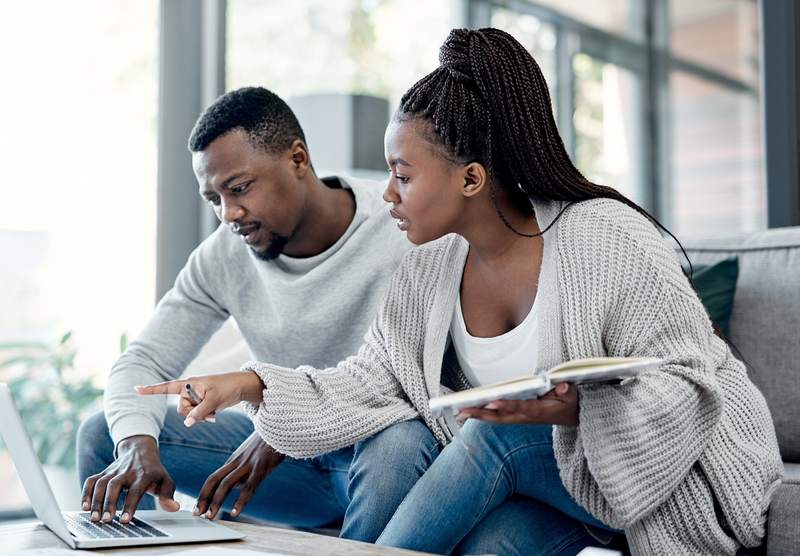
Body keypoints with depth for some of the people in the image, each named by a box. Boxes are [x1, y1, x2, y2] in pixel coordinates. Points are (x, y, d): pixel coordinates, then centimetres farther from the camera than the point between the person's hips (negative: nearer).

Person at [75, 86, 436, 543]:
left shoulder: (400, 230, -19)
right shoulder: (225, 256, -3)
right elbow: (143, 362, -3)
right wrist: (138, 446, -25)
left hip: (385, 443, -4)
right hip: (292, 456, 4)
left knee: (398, 441, -41)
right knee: (105, 435, -5)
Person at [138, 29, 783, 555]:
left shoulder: (608, 239, -20)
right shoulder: (429, 274, -2)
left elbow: (694, 386, -18)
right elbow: (367, 385, -2)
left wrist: (574, 410, -34)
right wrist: (256, 385, -15)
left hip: (669, 476, -4)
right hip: (538, 471, 4)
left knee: (497, 435, -26)